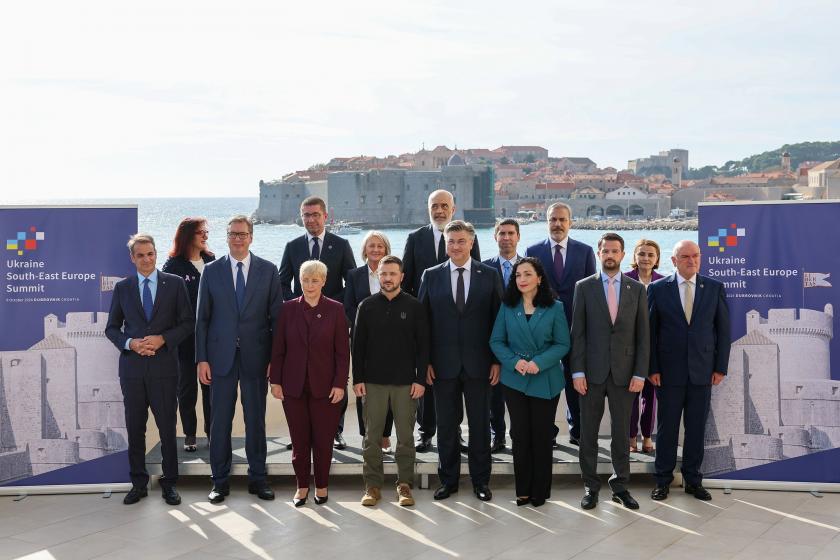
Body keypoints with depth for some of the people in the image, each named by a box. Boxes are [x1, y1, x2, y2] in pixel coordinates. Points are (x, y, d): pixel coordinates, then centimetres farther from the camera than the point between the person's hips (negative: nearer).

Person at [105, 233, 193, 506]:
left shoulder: (175, 283, 3)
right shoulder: (122, 287, 8)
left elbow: (187, 323, 2)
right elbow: (112, 328, 10)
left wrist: (163, 339, -13)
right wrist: (130, 343, -9)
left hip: (164, 365, -2)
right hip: (132, 367, 2)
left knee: (167, 428, 4)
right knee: (135, 429, 8)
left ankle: (169, 483, 16)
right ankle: (138, 483, 20)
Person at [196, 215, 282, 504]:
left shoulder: (268, 270, 2)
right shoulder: (211, 270, 4)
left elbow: (276, 317, 2)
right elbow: (202, 318, 4)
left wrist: (275, 358, -3)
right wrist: (201, 358, -2)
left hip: (256, 356, 0)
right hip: (221, 356, 0)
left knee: (256, 419, 8)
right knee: (220, 420, 6)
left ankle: (258, 478, 20)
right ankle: (220, 480, 18)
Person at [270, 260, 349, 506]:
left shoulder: (335, 310, -1)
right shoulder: (288, 308, 3)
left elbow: (343, 351, -1)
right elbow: (278, 348, 5)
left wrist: (340, 384, -7)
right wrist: (275, 381, 0)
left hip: (325, 386, -1)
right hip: (294, 385, 1)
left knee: (323, 440, 5)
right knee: (299, 439, 7)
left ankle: (322, 486, 21)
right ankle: (302, 486, 21)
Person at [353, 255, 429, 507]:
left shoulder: (414, 306, 2)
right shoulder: (367, 306, 5)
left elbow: (423, 345, 1)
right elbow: (358, 345, 5)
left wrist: (420, 379, -5)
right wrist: (357, 379, -1)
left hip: (406, 382, -1)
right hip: (373, 381, 1)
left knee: (405, 436, 5)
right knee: (372, 436, 5)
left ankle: (404, 484, 15)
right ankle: (373, 484, 14)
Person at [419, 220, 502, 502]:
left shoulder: (489, 275, 2)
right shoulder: (431, 276, 4)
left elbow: (498, 320, 2)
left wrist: (497, 360, -3)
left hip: (478, 363, 0)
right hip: (443, 363, 1)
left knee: (480, 424, 8)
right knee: (446, 425, 9)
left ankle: (481, 480, 21)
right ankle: (448, 479, 22)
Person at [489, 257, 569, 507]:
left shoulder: (554, 308, -3)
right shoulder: (508, 307, 2)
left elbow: (562, 344, -4)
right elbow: (496, 341, 1)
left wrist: (539, 363, -18)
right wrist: (514, 362, -15)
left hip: (545, 381, -1)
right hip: (514, 380, 2)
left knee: (542, 435, 5)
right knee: (520, 435, 5)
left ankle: (540, 491, 18)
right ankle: (523, 490, 17)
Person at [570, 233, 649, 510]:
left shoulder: (637, 289, 5)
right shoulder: (584, 287, 2)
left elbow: (643, 335, 4)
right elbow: (577, 333, -1)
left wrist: (640, 373, -3)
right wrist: (578, 371, -7)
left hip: (624, 373, 1)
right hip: (592, 372, -1)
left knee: (621, 433, 8)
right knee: (588, 433, 6)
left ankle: (620, 486, 20)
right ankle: (590, 487, 18)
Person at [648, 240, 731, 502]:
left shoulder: (715, 288, 4)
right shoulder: (658, 289, -1)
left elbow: (723, 329, 6)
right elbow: (650, 331, 0)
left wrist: (720, 367, 1)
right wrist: (652, 368, -4)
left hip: (702, 370, 2)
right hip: (669, 370, -1)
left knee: (696, 428, 8)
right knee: (667, 427, 6)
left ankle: (693, 480, 22)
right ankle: (663, 480, 18)